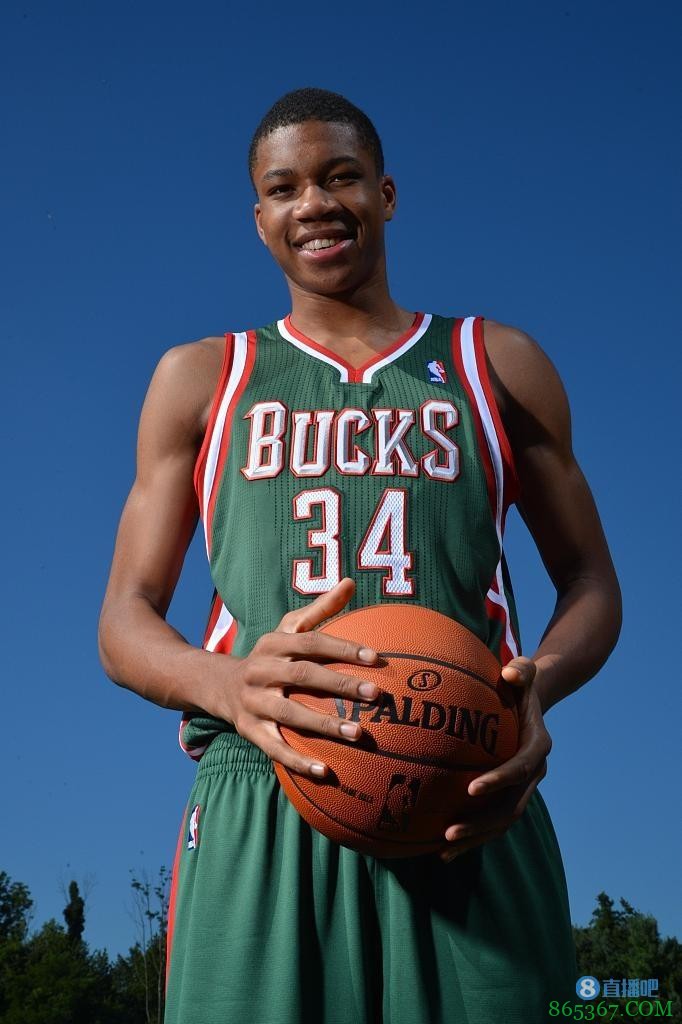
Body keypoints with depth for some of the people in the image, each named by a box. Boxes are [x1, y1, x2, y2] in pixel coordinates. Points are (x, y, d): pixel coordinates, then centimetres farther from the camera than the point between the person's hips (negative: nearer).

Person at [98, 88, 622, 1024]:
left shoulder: (498, 366, 17)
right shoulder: (199, 380, 17)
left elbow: (591, 586, 17)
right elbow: (126, 621, 11)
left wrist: (538, 683, -9)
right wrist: (228, 683, -15)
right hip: (257, 815, 0)